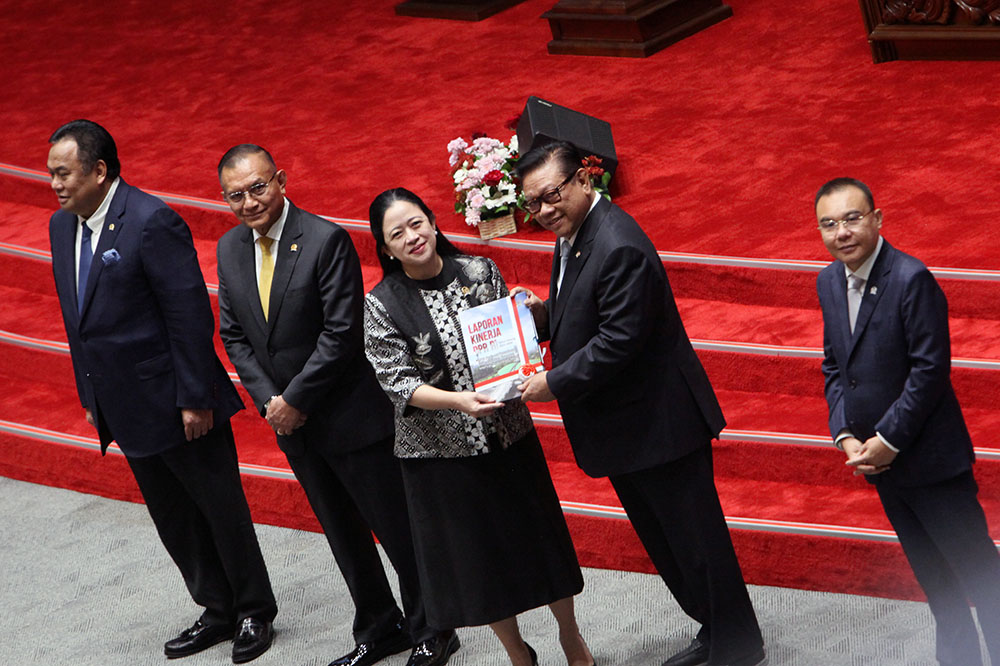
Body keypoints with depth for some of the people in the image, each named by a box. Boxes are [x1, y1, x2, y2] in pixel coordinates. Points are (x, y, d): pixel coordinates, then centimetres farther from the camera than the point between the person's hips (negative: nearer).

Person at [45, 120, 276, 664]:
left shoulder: (152, 222, -19)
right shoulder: (62, 226, 6)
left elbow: (190, 315, -19)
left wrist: (195, 399, -20)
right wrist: (90, 396, 14)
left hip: (176, 403, -8)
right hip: (126, 409, 8)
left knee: (221, 509, 7)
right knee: (172, 518, 16)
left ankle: (254, 614, 21)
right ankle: (218, 611, 30)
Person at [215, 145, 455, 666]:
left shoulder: (326, 240, -18)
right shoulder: (230, 250, 3)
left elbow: (341, 333, -20)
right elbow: (234, 335, 7)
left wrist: (295, 399, -17)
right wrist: (268, 400, -6)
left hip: (351, 416, -6)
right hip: (292, 422, 6)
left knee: (395, 526, 4)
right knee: (343, 534, 18)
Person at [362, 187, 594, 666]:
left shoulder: (479, 272, -2)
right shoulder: (382, 305, -9)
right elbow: (397, 383, -13)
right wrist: (457, 401, -28)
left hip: (508, 434, 2)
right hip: (440, 449, -2)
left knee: (536, 533, 12)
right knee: (472, 553, 9)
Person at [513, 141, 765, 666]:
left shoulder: (620, 248, -25)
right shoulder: (572, 234, 7)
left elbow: (618, 340, -27)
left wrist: (556, 383, -21)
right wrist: (544, 315, -3)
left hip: (660, 424, -10)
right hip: (626, 427, 10)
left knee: (695, 538, 2)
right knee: (663, 541, 20)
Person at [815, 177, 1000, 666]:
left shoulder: (912, 279, -19)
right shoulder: (829, 282, 5)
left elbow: (931, 370, -20)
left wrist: (887, 441, -18)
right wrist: (846, 437, -3)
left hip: (930, 458, -7)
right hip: (880, 460, 7)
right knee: (932, 577, 19)